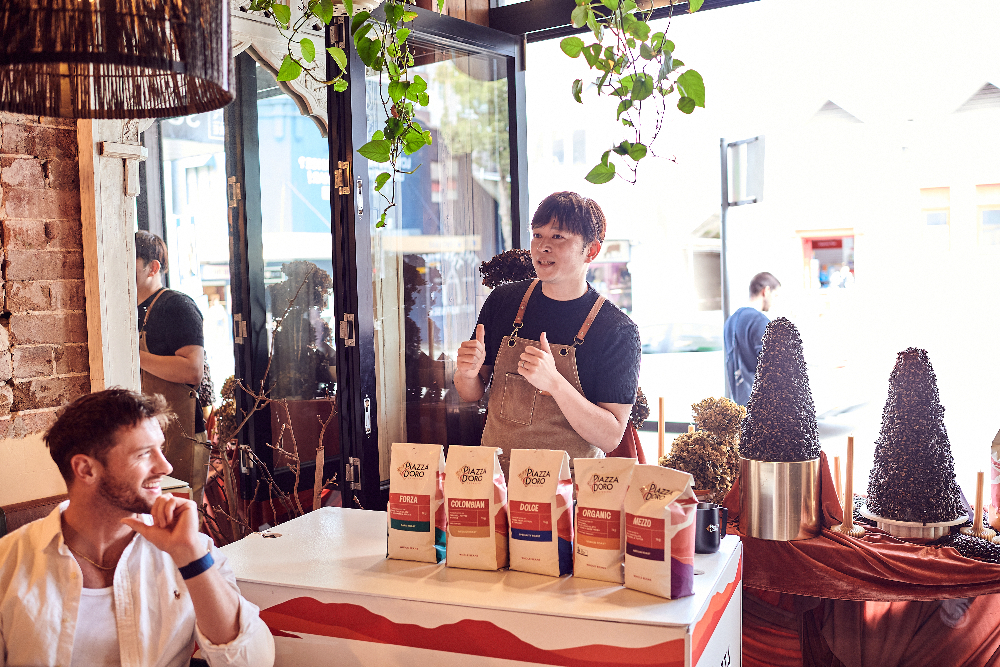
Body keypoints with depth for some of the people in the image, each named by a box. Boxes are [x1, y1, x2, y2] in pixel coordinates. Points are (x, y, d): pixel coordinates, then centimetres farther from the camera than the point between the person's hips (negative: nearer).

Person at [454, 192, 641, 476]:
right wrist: (467, 374, -8)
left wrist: (554, 382, -24)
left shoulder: (618, 330, -7)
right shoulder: (502, 301, 5)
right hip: (494, 475, 3)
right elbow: (472, 394, 15)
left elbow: (610, 438, -11)